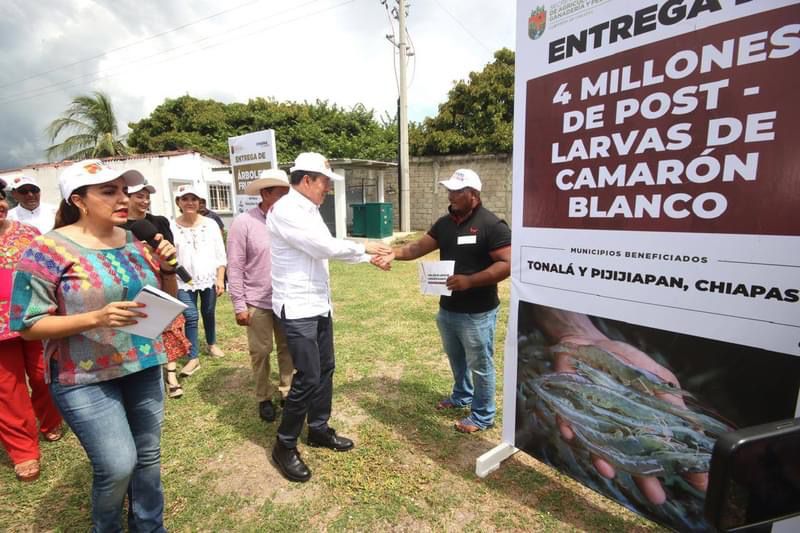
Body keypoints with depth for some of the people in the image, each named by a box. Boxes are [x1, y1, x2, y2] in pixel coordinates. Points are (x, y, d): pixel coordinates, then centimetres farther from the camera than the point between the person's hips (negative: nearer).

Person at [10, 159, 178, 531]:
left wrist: (167, 267, -10)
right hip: (86, 379, -4)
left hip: (145, 368, 5)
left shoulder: (133, 241, 3)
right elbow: (26, 324, -10)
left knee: (148, 457, 14)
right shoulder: (49, 249, -11)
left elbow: (166, 302, 10)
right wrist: (96, 318, -25)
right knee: (117, 466, -2)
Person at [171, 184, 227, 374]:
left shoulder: (210, 224, -1)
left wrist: (220, 279, -4)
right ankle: (193, 358, 8)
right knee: (191, 317, -3)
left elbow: (220, 254, 0)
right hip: (184, 282, -1)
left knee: (208, 314, 15)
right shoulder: (172, 227, -5)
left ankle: (212, 344, 38)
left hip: (209, 279, 1)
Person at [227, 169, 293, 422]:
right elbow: (235, 267, -8)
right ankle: (264, 398, 28)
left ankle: (287, 392, 30)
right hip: (258, 302, -3)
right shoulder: (244, 223, -9)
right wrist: (239, 305, -9)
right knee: (261, 352, 9)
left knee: (288, 348, 13)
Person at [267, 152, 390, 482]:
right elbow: (326, 247, -23)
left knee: (325, 369, 16)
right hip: (297, 308, -9)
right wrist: (364, 247, -9)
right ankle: (284, 446, 17)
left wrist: (370, 258, 13)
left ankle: (319, 429, 34)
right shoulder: (286, 210, -18)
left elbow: (328, 250, 17)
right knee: (308, 378, -5)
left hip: (319, 304, 9)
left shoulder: (309, 210, 12)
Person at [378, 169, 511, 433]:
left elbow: (506, 264, -20)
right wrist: (395, 252, -13)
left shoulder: (491, 225, -16)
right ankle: (462, 396, 49)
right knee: (456, 358, 25)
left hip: (477, 313, -7)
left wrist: (469, 281, -27)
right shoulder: (444, 223, 6)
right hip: (448, 309, 7)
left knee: (479, 364, 10)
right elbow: (419, 247, 5)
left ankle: (483, 415, 30)